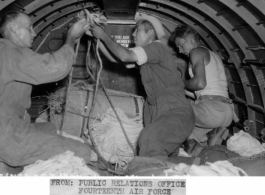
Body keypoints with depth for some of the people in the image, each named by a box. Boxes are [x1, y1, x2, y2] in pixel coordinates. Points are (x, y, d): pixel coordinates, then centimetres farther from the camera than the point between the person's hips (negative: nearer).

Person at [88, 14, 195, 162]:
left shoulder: (157, 47, -10)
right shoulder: (147, 55, 17)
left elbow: (124, 56, -21)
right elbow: (116, 58, 18)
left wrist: (104, 35, -8)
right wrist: (97, 37, 13)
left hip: (176, 112, -10)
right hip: (160, 112, 10)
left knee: (149, 138, -32)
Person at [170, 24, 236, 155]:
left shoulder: (196, 51, 0)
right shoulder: (214, 56, 26)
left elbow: (200, 83, -15)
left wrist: (183, 82, 4)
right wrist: (182, 90, 27)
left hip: (211, 108, -9)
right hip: (228, 112, 9)